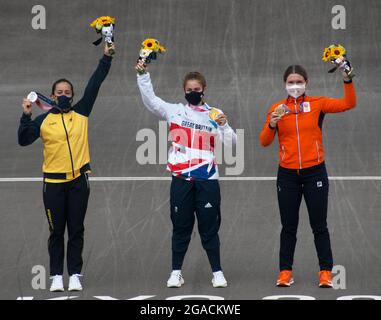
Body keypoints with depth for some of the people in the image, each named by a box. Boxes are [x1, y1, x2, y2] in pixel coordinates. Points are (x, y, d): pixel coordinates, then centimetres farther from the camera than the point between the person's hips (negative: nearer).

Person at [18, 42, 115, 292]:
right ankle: (56, 276, 9)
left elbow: (95, 84, 3)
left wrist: (106, 58, -2)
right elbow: (24, 140, -5)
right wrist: (26, 115, -15)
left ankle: (75, 275, 8)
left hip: (79, 180, 1)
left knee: (76, 231, 4)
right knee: (56, 232, 4)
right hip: (54, 182, -1)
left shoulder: (81, 112, 6)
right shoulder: (44, 120, 3)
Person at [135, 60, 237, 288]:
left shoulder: (214, 114, 8)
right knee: (181, 227, 6)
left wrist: (224, 125, -14)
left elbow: (231, 143, 4)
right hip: (181, 179, 1)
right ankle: (176, 272, 13)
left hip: (207, 179, 0)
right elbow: (150, 99, 1)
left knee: (209, 227, 3)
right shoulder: (175, 111, 8)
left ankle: (217, 272, 10)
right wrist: (143, 75, -10)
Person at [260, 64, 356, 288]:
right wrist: (272, 125, -19)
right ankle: (285, 272, 12)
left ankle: (326, 271, 9)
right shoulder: (278, 109, 3)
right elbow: (264, 142, -1)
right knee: (289, 226, 6)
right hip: (287, 174, 1)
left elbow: (348, 104, -10)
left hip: (314, 171, -1)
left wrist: (348, 80, -23)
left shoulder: (317, 104, 0)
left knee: (319, 225, 3)